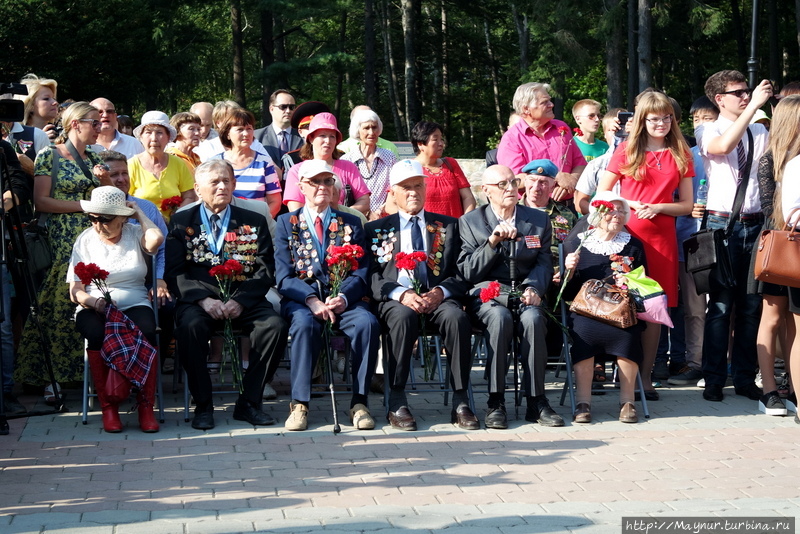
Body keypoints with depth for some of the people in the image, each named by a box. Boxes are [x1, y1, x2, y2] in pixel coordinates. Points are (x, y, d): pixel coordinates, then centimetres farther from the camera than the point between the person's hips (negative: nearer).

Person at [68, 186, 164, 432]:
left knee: (145, 334, -33)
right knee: (96, 334, -34)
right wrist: (92, 301, -19)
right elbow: (75, 291, 3)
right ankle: (108, 407, -22)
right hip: (94, 308, 0)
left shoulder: (135, 233, 6)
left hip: (134, 304, 0)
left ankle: (146, 407, -23)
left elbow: (156, 239, -21)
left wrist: (140, 214, -3)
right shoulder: (85, 240, 7)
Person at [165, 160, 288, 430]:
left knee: (275, 326, -27)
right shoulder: (181, 222, 12)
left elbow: (266, 271, 5)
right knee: (190, 325, -34)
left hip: (243, 301, 1)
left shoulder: (254, 222, 15)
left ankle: (249, 402, -13)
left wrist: (240, 301, -12)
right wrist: (203, 299, -16)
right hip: (199, 300, -1)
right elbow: (174, 272, 2)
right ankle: (203, 405, -18)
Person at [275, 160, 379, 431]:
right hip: (300, 299, -1)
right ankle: (299, 404, -28)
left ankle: (359, 402, -24)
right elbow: (284, 276, 1)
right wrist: (311, 300, -17)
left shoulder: (351, 223, 17)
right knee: (305, 324, -36)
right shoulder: (286, 223, 13)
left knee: (367, 322, -31)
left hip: (343, 300, 1)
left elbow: (360, 273, 6)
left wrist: (343, 297, -16)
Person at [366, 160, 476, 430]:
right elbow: (371, 276, 5)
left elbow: (461, 273, 12)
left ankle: (460, 403, -28)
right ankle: (397, 403, -30)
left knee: (456, 317, -33)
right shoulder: (377, 229, 18)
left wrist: (441, 291, -10)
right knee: (403, 317, -37)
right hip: (395, 300, -1)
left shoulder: (448, 226, 21)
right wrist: (401, 294, -14)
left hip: (438, 298, 1)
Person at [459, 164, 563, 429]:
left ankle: (536, 401, -27)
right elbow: (468, 272, 1)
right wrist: (492, 242, -13)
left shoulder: (539, 220, 15)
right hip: (487, 292, -2)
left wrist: (532, 288, -14)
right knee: (500, 317, -36)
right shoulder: (470, 222, 9)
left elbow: (544, 263, 8)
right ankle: (496, 402, -30)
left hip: (524, 291, 2)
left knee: (532, 318, -34)